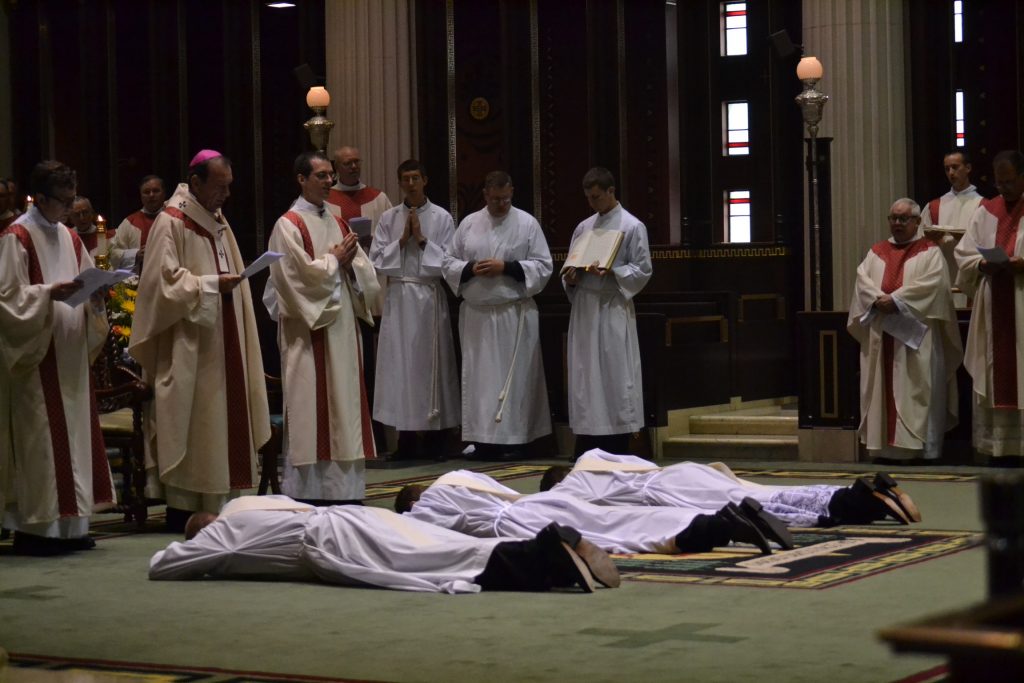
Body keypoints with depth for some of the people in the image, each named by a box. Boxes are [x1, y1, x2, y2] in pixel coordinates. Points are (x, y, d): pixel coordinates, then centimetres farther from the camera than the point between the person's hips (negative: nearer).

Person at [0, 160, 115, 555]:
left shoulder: (69, 238, 14)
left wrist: (95, 294, -3)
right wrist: (49, 293, -24)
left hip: (70, 355, 8)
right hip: (35, 358, -8)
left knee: (73, 433, 8)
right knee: (38, 438, -7)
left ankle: (68, 523, 14)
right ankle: (33, 527, -2)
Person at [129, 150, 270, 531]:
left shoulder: (218, 222, 15)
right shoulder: (170, 223, -10)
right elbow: (166, 282, -16)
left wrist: (232, 282, 9)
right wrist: (210, 284, -19)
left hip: (222, 342, 8)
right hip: (187, 347, -8)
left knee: (221, 423, 7)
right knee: (189, 424, -6)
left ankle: (217, 504, 11)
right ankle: (181, 508, -1)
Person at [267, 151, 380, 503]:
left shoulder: (338, 223, 15)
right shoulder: (289, 225, -6)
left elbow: (363, 271, 12)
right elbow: (298, 275, -16)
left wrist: (349, 262, -8)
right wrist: (335, 260, -7)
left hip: (341, 328, 7)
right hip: (309, 328, -7)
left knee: (344, 402, 6)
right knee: (310, 406, -6)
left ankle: (344, 485, 11)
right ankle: (307, 487, -1)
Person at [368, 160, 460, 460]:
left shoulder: (442, 218, 4)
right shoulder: (388, 218, 8)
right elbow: (377, 259, 3)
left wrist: (422, 239, -9)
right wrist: (402, 240, -7)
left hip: (430, 297, -1)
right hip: (399, 297, 1)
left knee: (430, 362, -1)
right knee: (401, 362, -2)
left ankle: (434, 435, 6)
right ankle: (406, 436, 3)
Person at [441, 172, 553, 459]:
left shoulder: (527, 223, 1)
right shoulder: (468, 224, 9)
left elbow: (543, 266, -3)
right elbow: (448, 263, 9)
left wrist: (506, 268, -14)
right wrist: (471, 269, -11)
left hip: (514, 315, -3)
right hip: (475, 314, 3)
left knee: (512, 377, -2)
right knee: (478, 377, 4)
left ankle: (511, 439, 2)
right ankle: (482, 438, 9)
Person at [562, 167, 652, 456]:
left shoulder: (632, 227, -2)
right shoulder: (583, 227, 15)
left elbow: (642, 271, -5)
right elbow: (570, 267, 19)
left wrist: (610, 272, -19)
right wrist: (570, 278, -3)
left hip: (613, 310, -5)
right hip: (584, 309, 5)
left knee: (614, 378, -4)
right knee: (584, 379, 5)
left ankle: (617, 452, 3)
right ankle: (586, 453, 11)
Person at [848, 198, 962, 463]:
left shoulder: (929, 251, 4)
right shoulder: (876, 252, 17)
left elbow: (932, 283, -12)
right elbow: (862, 279, 3)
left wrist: (895, 299, -19)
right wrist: (878, 299, -17)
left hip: (916, 336, -4)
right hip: (880, 336, 4)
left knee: (916, 390, -7)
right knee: (883, 390, 2)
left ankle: (918, 446, -7)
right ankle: (884, 446, 5)